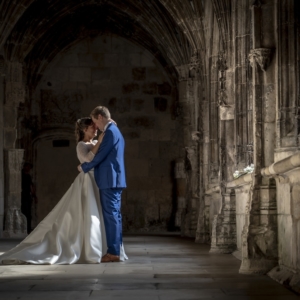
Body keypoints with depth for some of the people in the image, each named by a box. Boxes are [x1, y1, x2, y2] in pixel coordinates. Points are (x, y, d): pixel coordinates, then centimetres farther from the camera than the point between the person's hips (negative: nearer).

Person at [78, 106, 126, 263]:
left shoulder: (110, 132, -13)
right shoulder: (114, 131, 20)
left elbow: (100, 156, -14)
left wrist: (84, 167, -1)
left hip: (109, 181, -10)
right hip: (114, 180, 10)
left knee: (111, 215, -9)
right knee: (114, 215, 10)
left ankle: (113, 252, -9)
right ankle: (116, 250, 13)